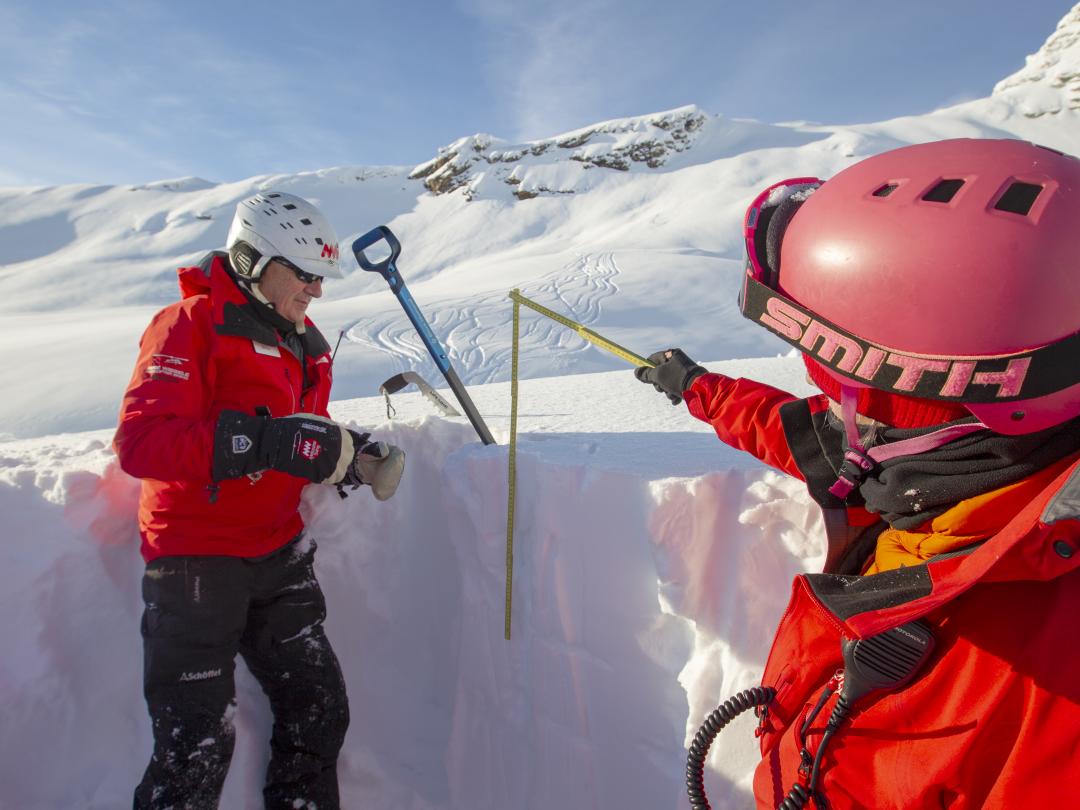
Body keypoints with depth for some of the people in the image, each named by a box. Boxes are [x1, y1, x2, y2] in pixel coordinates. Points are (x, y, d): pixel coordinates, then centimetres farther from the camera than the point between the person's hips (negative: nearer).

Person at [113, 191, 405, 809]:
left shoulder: (306, 342, 12)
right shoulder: (191, 324, -11)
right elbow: (140, 440, -24)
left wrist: (356, 456, -2)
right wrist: (264, 440, -33)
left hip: (280, 553, 7)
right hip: (196, 560, -7)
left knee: (320, 709, 13)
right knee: (197, 747, 1)